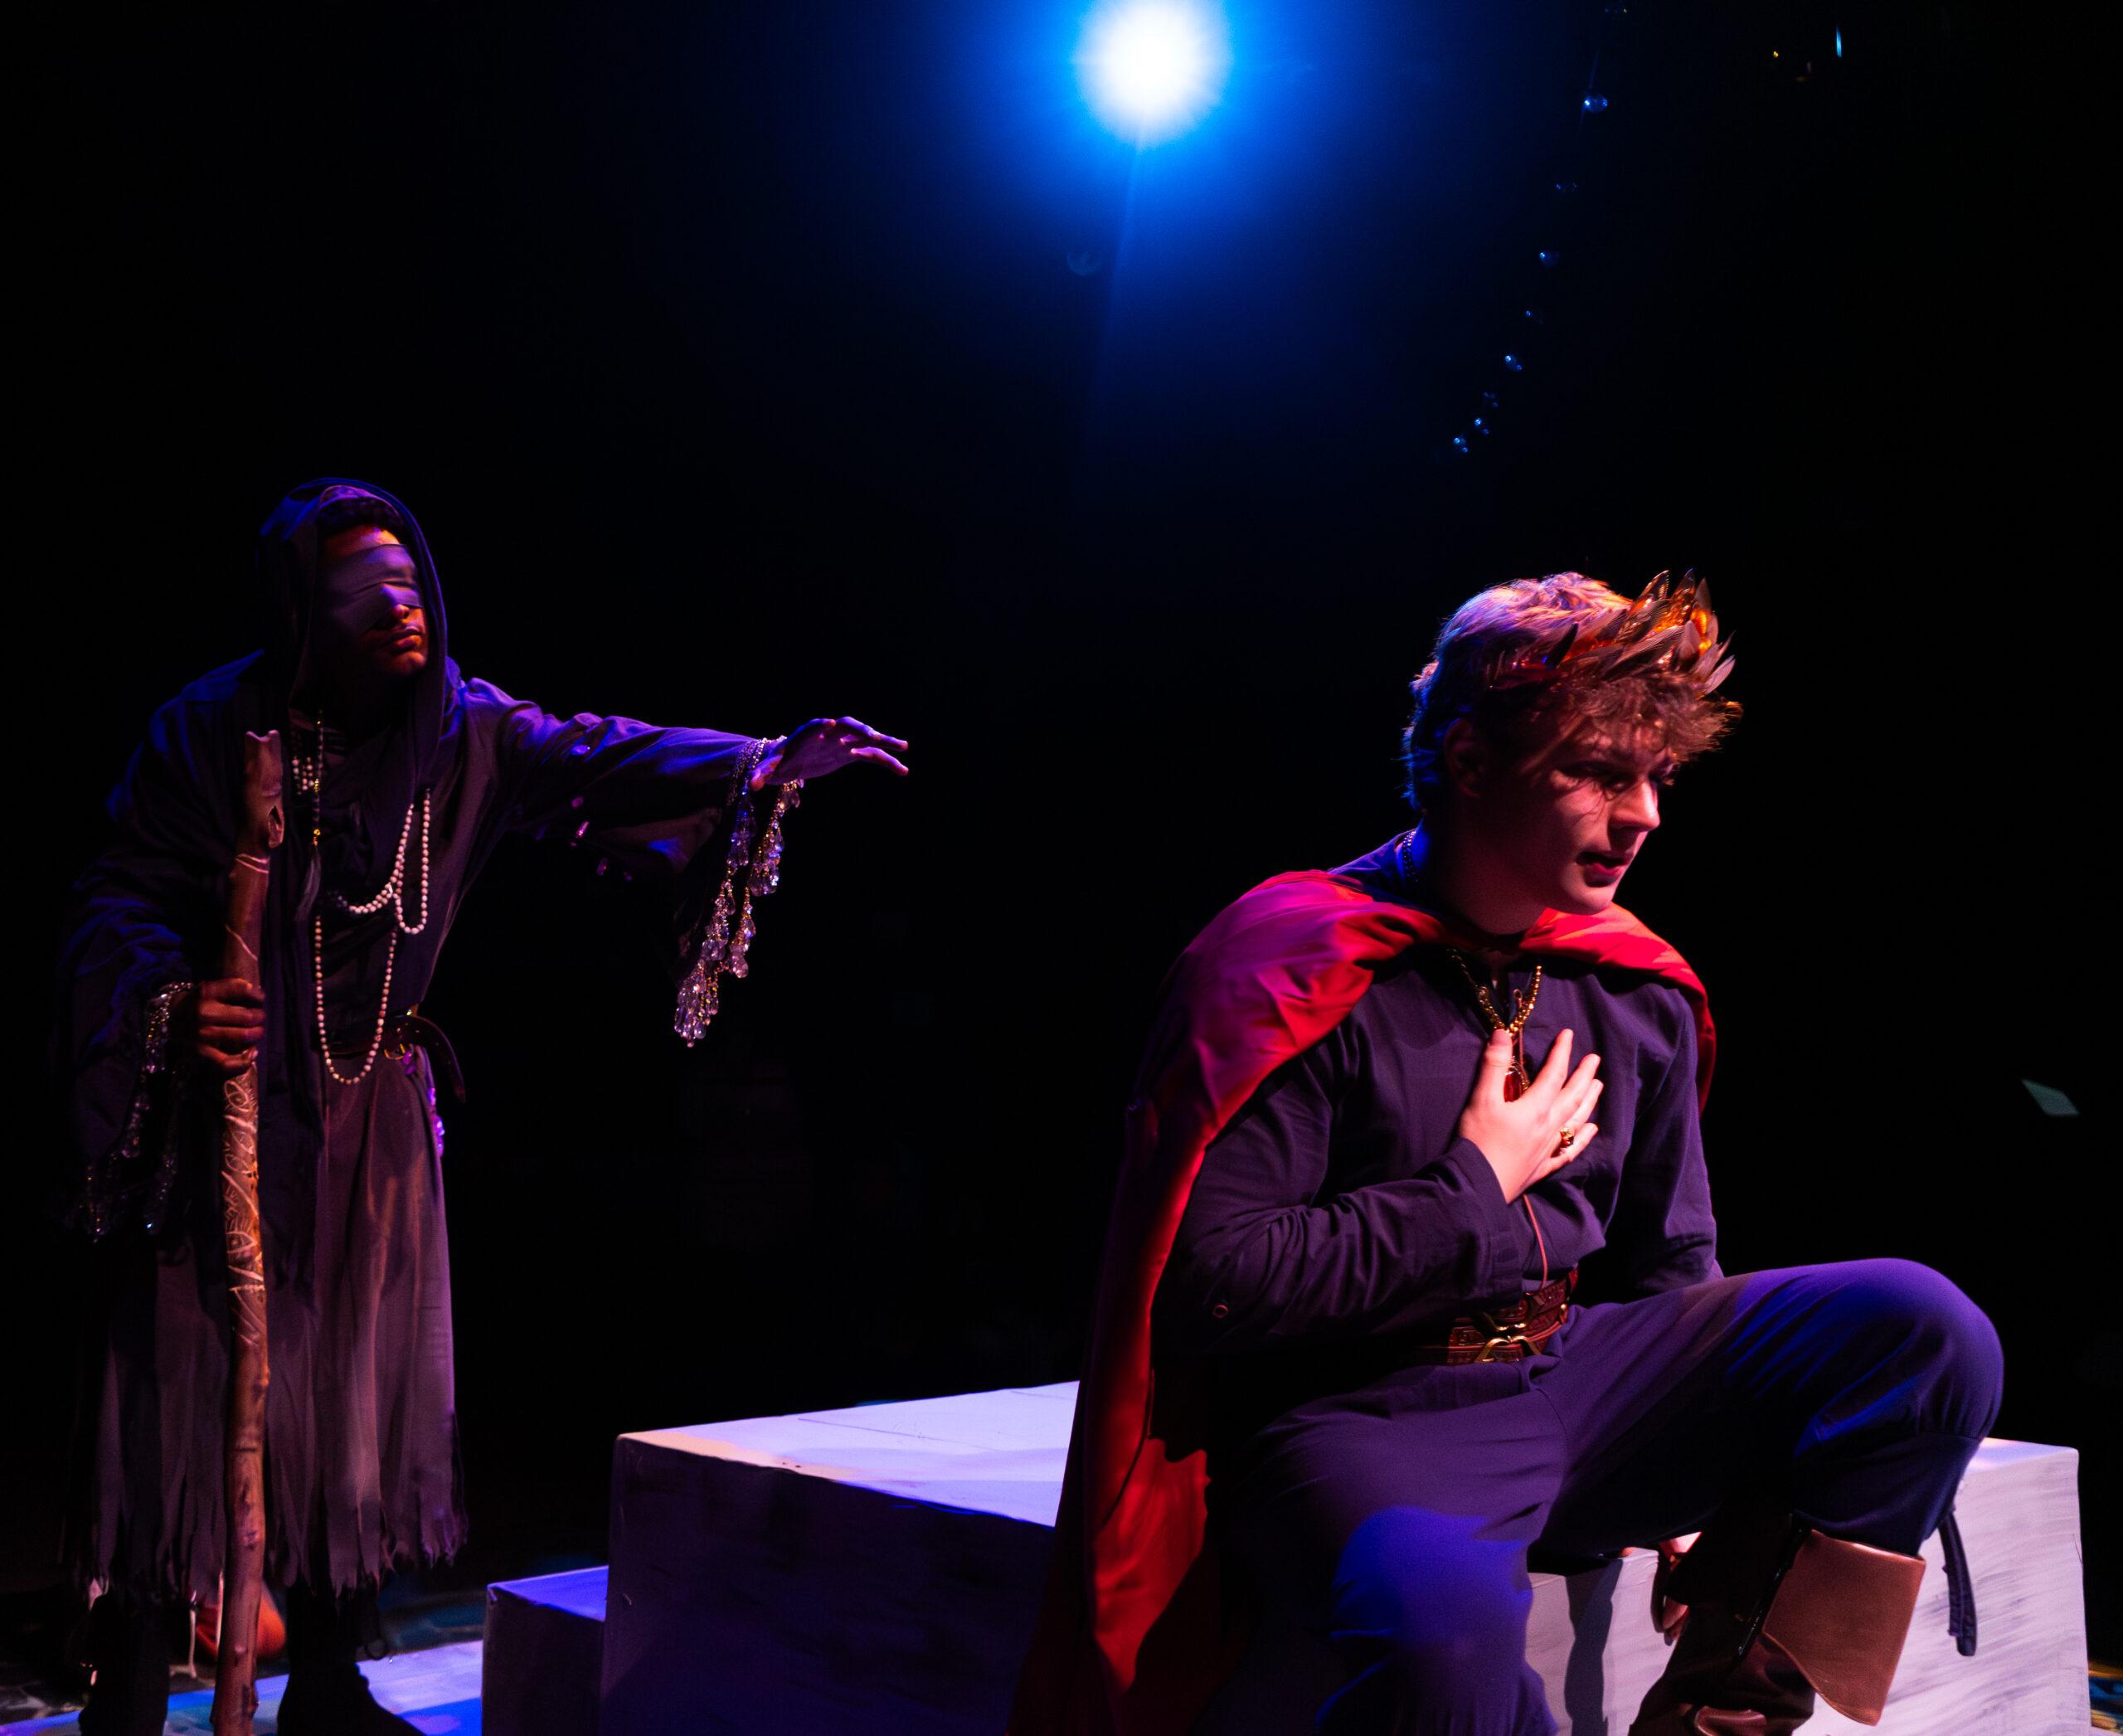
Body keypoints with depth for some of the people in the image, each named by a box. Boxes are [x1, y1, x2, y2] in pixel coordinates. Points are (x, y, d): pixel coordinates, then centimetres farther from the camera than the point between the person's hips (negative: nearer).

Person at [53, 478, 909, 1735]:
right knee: (189, 1391, -1)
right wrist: (172, 1000, -31)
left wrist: (763, 769, -24)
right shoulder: (214, 729, -13)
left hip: (374, 1114, 4)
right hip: (218, 1104, -4)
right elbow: (123, 903, -11)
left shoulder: (462, 727, -2)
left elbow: (594, 764, -11)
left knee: (361, 1394, 11)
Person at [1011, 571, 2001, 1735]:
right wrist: (1476, 1192, -12)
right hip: (1360, 1425, -6)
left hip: (1576, 1382, 7)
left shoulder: (1637, 993, 9)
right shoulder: (1297, 973, -13)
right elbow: (1208, 1287, -19)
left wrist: (1709, 1477, 9)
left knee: (1923, 1326, -12)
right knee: (1447, 1618, -41)